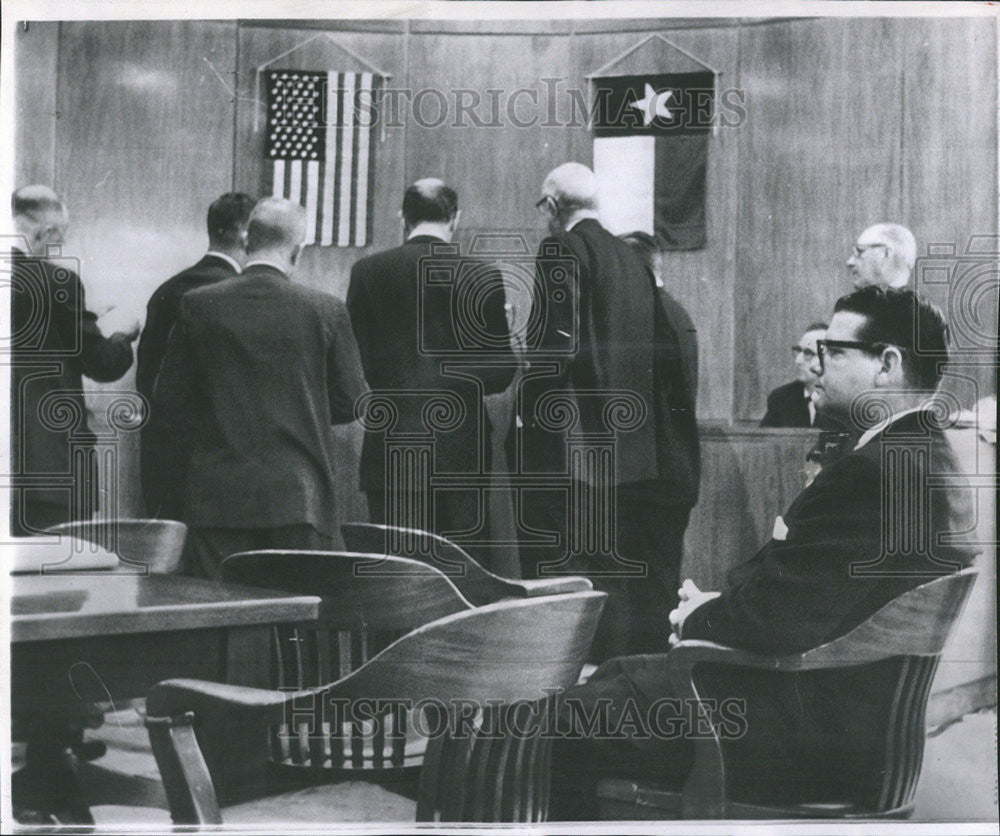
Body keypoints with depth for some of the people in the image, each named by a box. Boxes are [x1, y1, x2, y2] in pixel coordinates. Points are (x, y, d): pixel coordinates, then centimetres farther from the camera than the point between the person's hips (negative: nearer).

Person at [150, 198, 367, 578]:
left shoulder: (198, 305, -1)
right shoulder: (326, 311, -4)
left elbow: (168, 404, 3)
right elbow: (350, 403, 4)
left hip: (217, 494, 1)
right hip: (300, 498, -1)